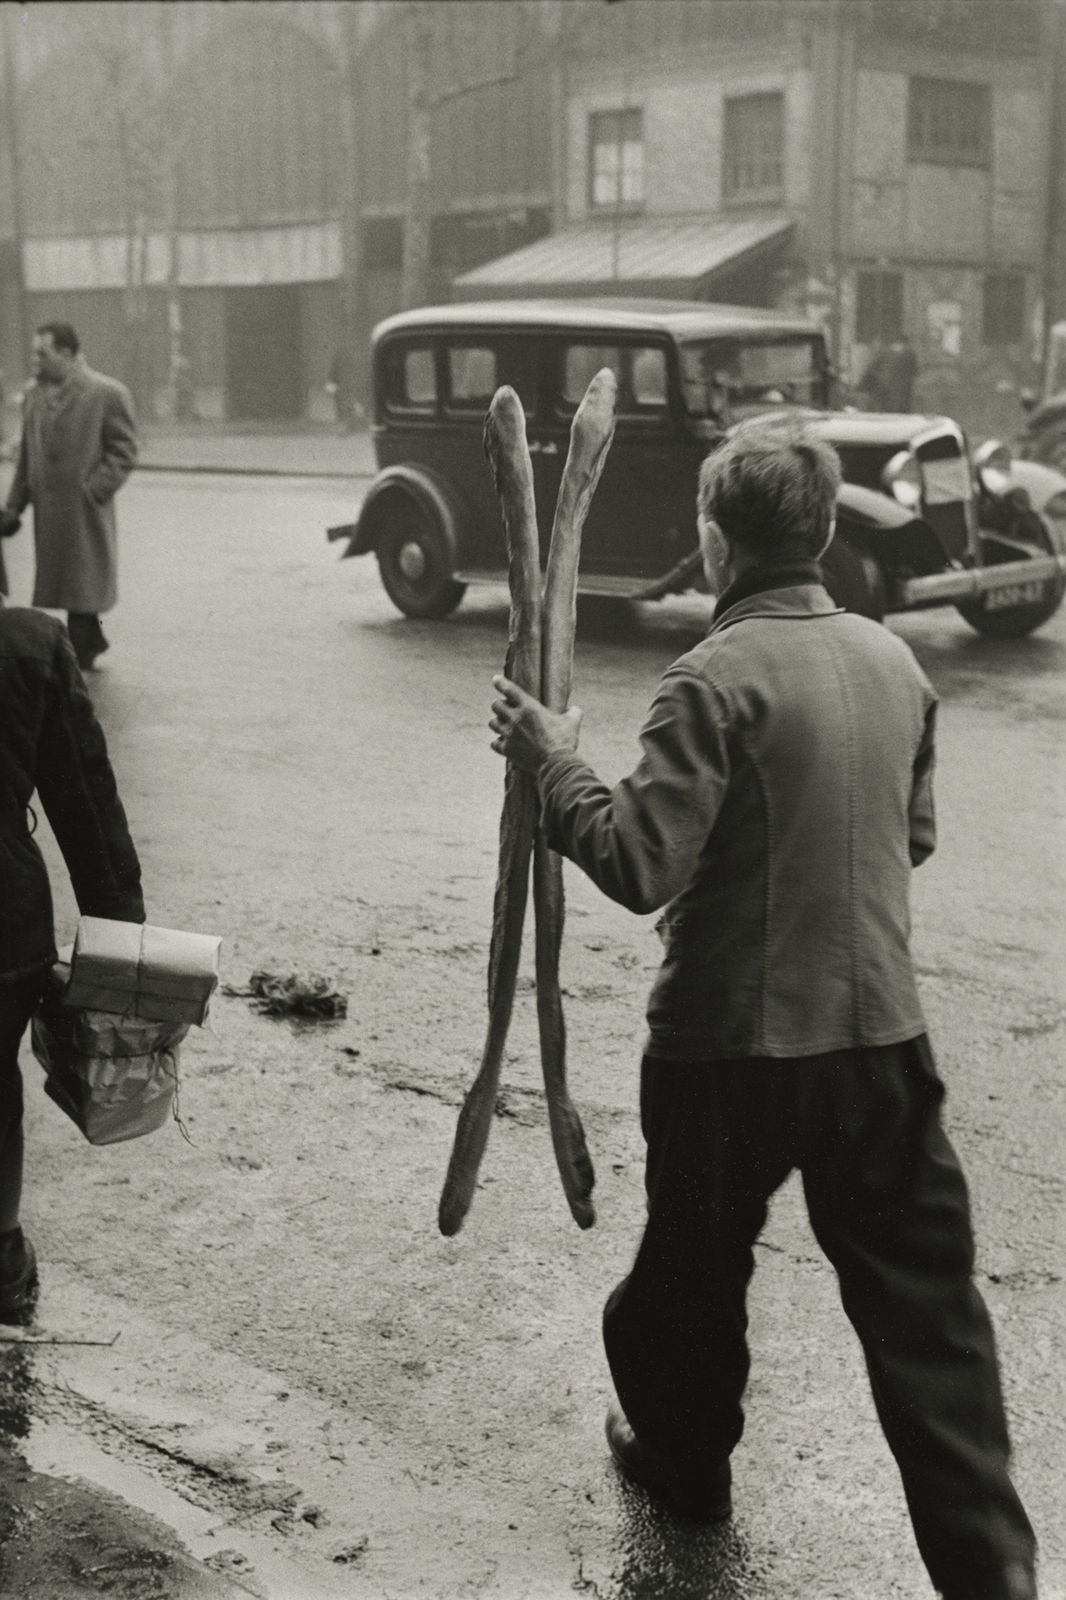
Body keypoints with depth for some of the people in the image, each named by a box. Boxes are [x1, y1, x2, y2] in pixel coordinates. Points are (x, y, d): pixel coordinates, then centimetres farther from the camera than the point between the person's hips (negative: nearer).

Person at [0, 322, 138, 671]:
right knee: (62, 577, 13)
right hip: (48, 510, 6)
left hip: (84, 510, -6)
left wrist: (92, 492, -14)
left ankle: (77, 660, 8)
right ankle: (92, 641, 31)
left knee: (81, 581, 0)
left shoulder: (108, 394, -8)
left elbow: (123, 452, -7)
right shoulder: (34, 393, 10)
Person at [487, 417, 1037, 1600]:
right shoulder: (892, 661, 3)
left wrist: (554, 763, -8)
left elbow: (639, 866, -21)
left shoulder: (717, 679, -17)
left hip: (734, 1042, -4)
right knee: (923, 1296, 8)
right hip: (881, 1034, 5)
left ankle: (683, 1455, 40)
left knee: (695, 1261, 19)